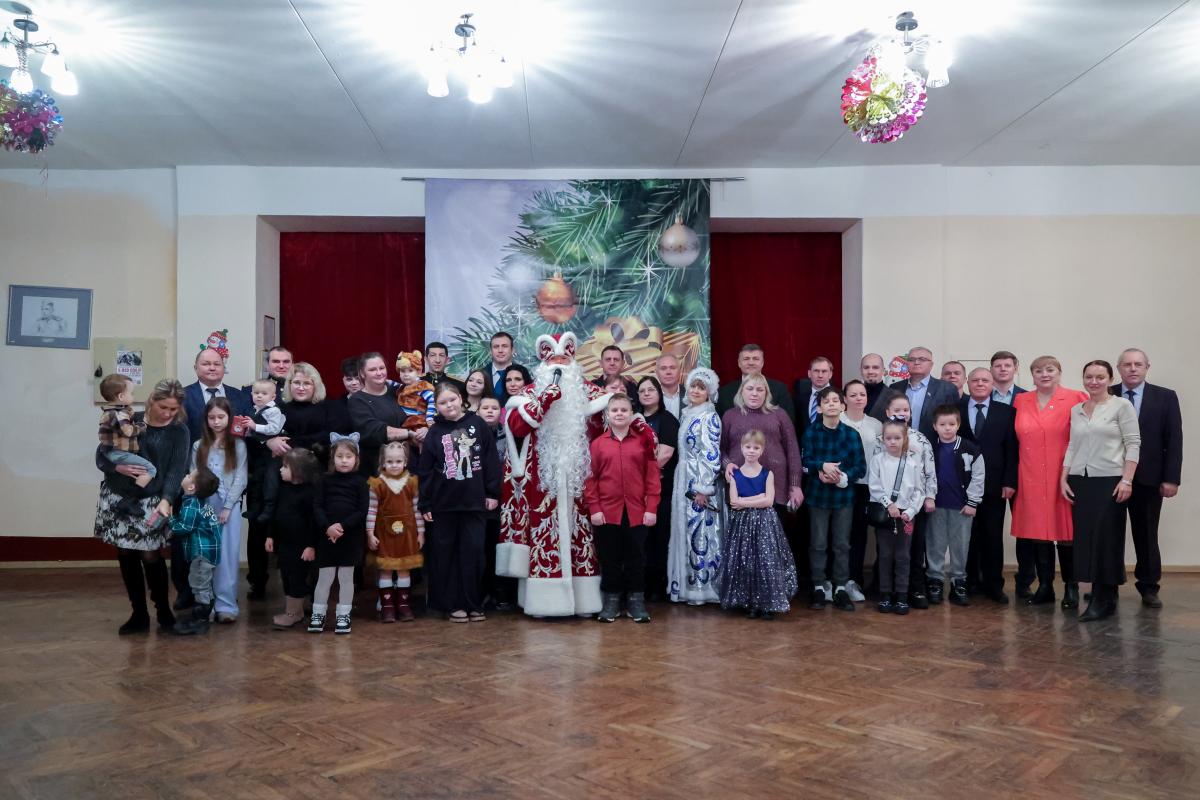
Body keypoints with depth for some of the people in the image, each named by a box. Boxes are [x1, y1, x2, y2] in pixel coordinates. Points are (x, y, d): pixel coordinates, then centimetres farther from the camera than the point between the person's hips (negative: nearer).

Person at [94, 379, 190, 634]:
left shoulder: (179, 431, -4)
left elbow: (176, 469, -12)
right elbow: (101, 456, 0)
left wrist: (166, 500, -27)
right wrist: (118, 467, -21)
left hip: (151, 501, -2)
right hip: (118, 498, 2)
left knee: (150, 556, -6)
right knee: (126, 556, 7)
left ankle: (163, 611, 14)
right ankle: (139, 614, 20)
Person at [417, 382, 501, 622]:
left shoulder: (478, 424, 1)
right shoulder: (435, 432, 2)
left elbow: (491, 459, 3)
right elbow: (424, 471, 3)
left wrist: (493, 492, 0)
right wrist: (424, 504, 0)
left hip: (474, 502, -1)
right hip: (443, 504, 1)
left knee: (473, 552, 3)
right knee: (445, 554, 5)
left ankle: (473, 604, 12)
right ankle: (451, 604, 14)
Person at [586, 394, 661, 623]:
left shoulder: (643, 441, 3)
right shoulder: (597, 443, 3)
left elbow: (652, 477, 2)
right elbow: (590, 478, 2)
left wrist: (652, 508, -4)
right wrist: (594, 508, -4)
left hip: (637, 512, 0)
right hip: (607, 512, 0)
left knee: (636, 557, 7)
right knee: (609, 558, 8)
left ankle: (636, 601, 19)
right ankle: (611, 601, 20)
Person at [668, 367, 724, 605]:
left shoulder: (710, 417, -10)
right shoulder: (686, 415, 14)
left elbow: (712, 455, -16)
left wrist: (704, 488, -20)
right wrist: (680, 484, 16)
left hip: (700, 483, -8)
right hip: (683, 481, 8)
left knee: (700, 532, -3)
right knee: (684, 530, 10)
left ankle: (702, 587, 4)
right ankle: (686, 585, 17)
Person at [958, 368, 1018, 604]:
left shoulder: (1006, 412, 5)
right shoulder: (955, 409, 4)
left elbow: (1011, 449, 1)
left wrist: (1009, 482, -5)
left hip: (994, 485, 0)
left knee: (993, 537, 5)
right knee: (966, 535, 6)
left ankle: (993, 584, 14)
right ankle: (969, 582, 17)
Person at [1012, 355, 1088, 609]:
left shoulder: (1075, 399, -3)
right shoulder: (1021, 401, 8)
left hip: (1064, 477, -3)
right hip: (1031, 479, 3)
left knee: (1065, 531, 2)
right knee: (1037, 530, 6)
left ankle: (1071, 588, 15)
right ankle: (1045, 586, 16)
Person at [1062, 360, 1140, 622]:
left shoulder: (1122, 406, -2)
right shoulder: (1076, 410, 12)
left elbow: (1133, 444, -6)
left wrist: (1127, 479, -13)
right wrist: (1063, 478, 5)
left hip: (1110, 481, -4)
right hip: (1080, 482, 4)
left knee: (1107, 539, -2)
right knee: (1085, 538, 4)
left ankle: (1104, 599, 7)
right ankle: (1100, 596, 14)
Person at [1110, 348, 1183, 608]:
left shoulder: (1165, 397, 3)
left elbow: (1174, 440, 0)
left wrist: (1171, 478, -7)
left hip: (1148, 478, 0)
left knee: (1146, 535, 10)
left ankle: (1149, 588, 21)